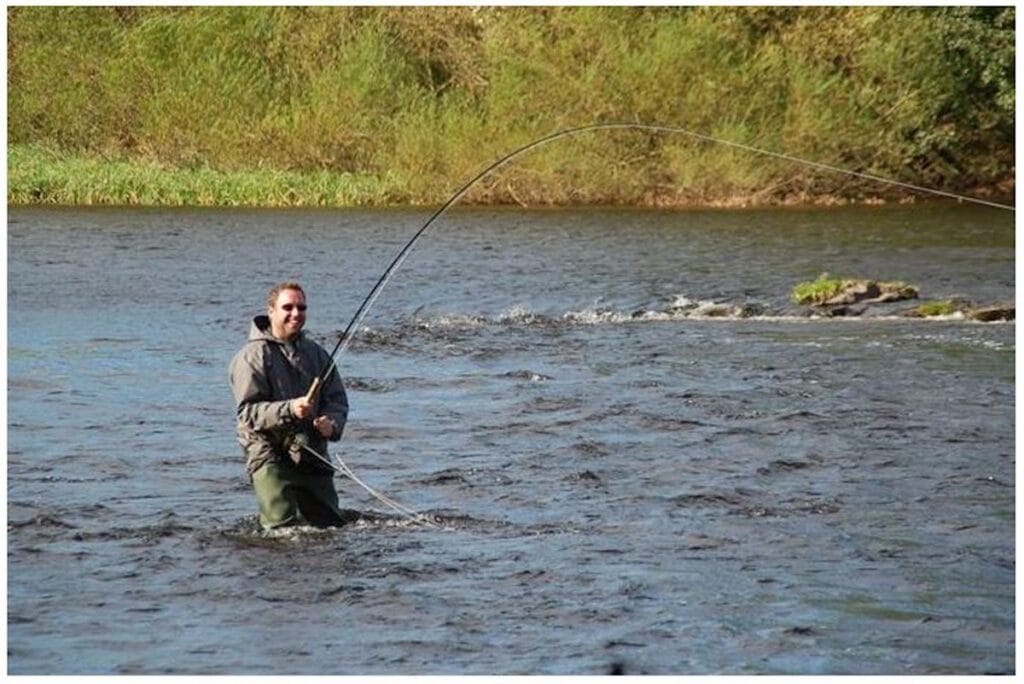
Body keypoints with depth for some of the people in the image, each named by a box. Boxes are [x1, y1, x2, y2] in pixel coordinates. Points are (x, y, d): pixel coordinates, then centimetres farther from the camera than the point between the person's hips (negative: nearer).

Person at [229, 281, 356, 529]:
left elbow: (338, 400, 15)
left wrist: (332, 423, -9)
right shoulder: (253, 356, -5)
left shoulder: (316, 353, 15)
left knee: (330, 524, 10)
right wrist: (289, 409, -29)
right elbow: (248, 412, -13)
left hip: (313, 456, 6)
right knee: (283, 529, -17)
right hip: (270, 456, -6)